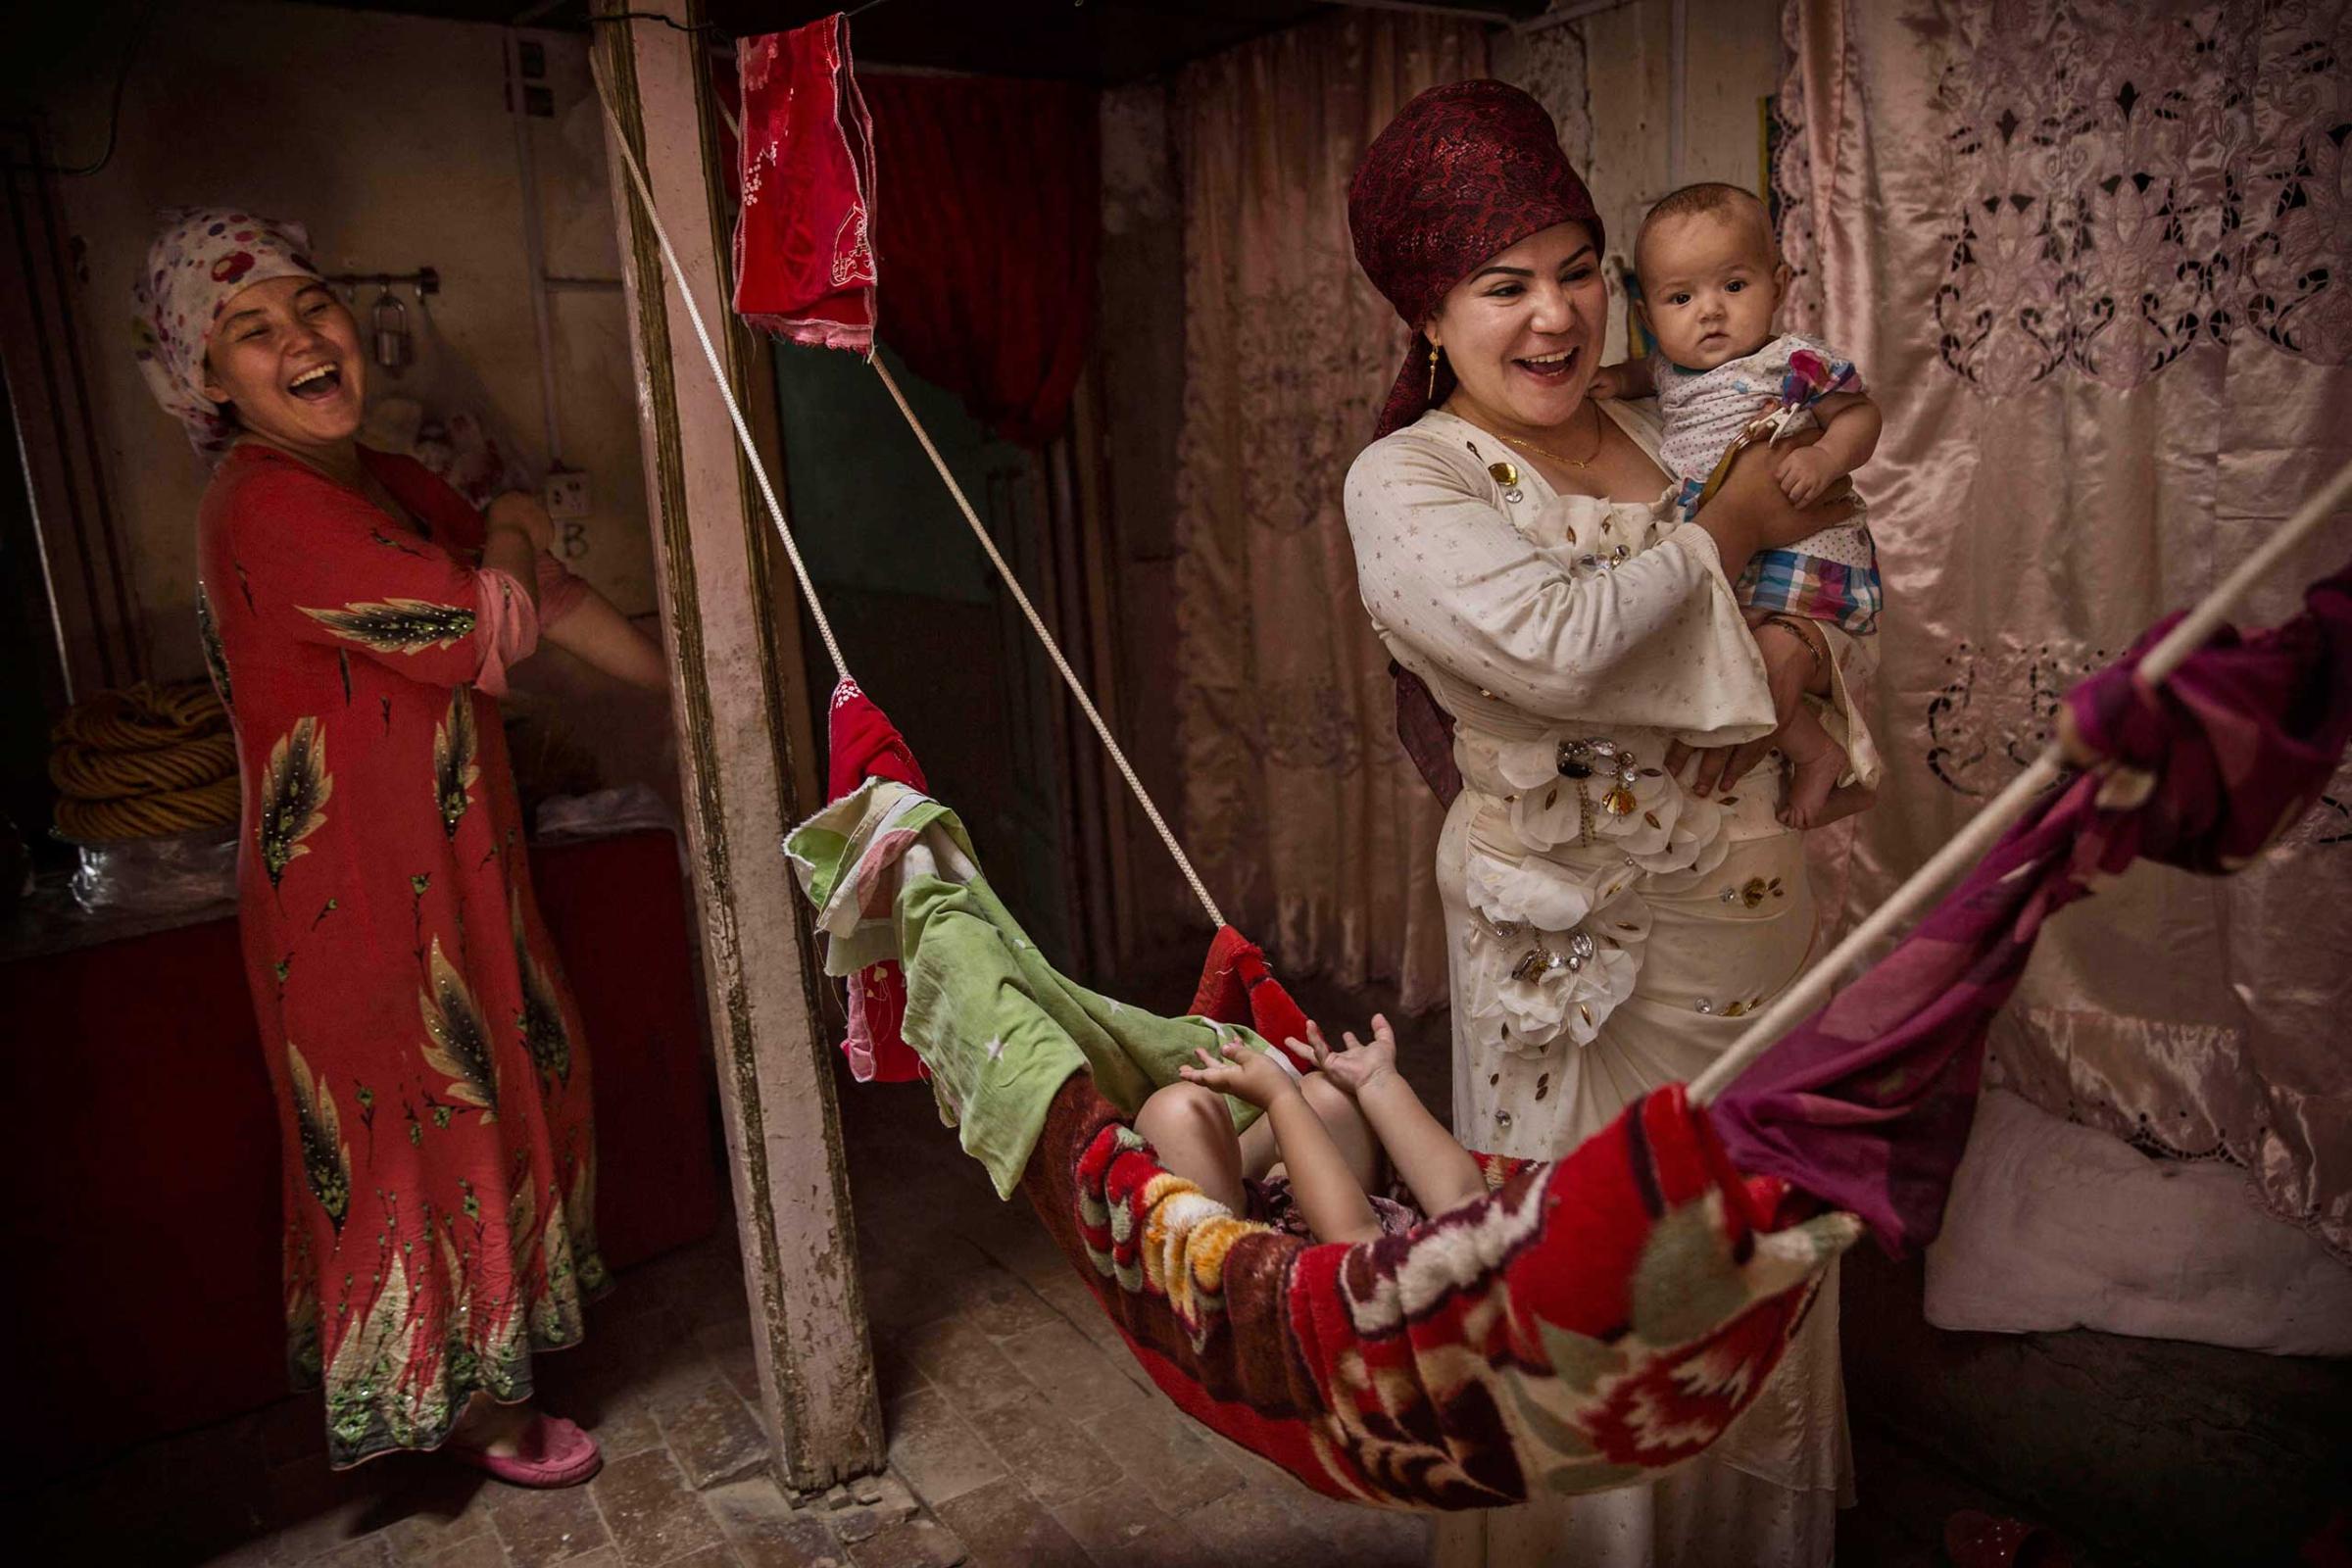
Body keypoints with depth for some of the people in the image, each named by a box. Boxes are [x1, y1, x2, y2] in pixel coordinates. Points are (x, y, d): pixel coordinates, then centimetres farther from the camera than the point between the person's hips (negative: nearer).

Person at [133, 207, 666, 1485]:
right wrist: (510, 529, -3)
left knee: (500, 1078, 20)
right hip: (358, 890, -9)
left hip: (445, 861, 9)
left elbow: (544, 601, 9)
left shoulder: (376, 480, 8)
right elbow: (479, 628, -24)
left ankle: (488, 1349, 43)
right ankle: (464, 1404, 29)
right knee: (420, 1123, 6)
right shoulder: (266, 505, -21)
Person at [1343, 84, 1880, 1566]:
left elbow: (1826, 594, 12)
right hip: (1577, 931, -6)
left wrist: (1807, 654, -11)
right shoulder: (1403, 481, -10)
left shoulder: (1661, 426, 8)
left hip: (1751, 900, 7)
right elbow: (1557, 641, -26)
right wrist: (1730, 533, -12)